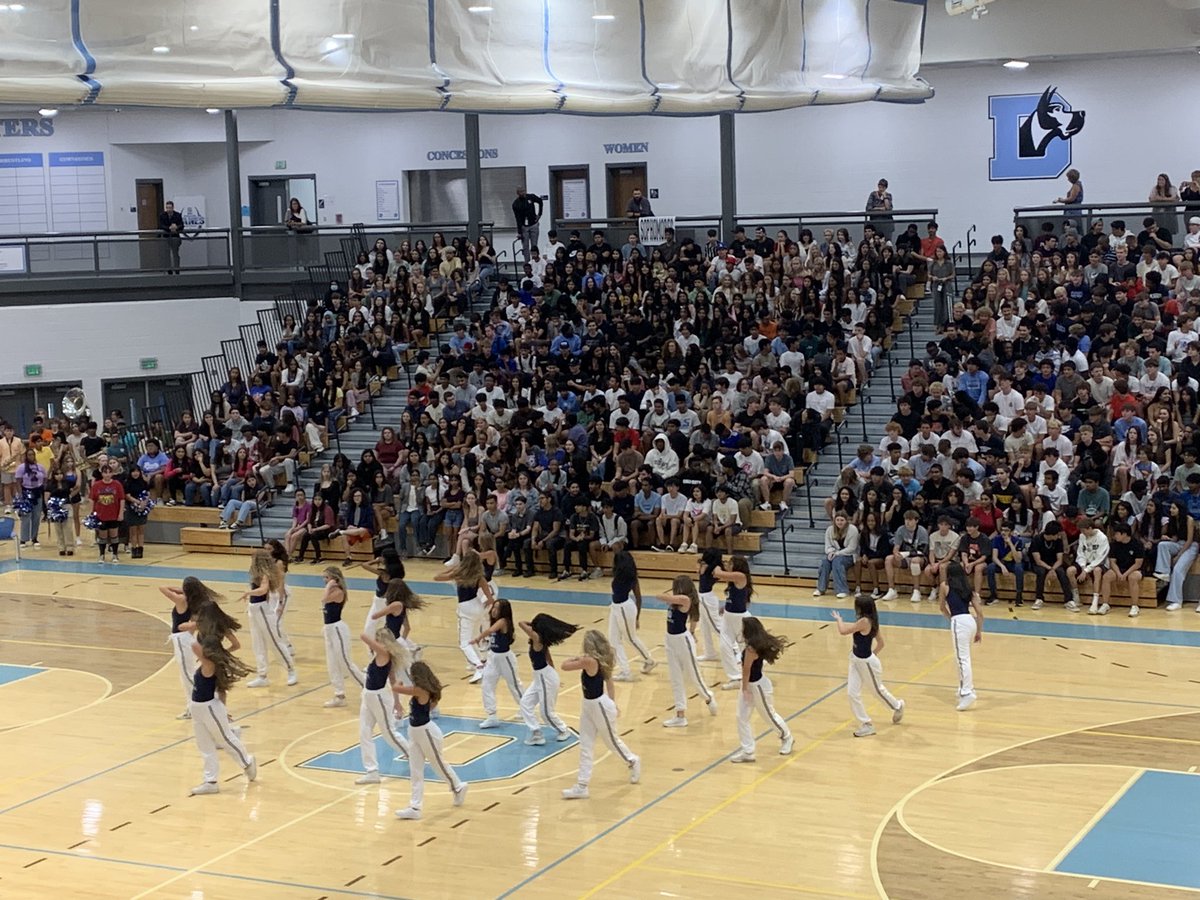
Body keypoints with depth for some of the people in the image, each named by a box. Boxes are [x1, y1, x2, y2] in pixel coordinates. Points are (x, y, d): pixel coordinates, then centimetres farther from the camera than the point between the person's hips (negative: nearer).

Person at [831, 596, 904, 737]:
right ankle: (867, 724, 13)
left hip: (867, 662, -9)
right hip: (856, 660, 9)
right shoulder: (871, 622, 0)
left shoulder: (864, 621, -29)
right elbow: (881, 643, 8)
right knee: (852, 693, 4)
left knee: (878, 690, 16)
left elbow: (843, 631, -29)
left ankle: (898, 706, 44)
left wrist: (838, 619, -10)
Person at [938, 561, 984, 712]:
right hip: (971, 621, 6)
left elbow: (942, 607, 20)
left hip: (959, 621, -6)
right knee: (964, 658, 22)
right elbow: (979, 612, 13)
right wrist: (979, 631, 20)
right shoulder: (968, 588, 17)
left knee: (963, 659, -11)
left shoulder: (945, 586, 7)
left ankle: (967, 694, -20)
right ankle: (967, 689, 31)